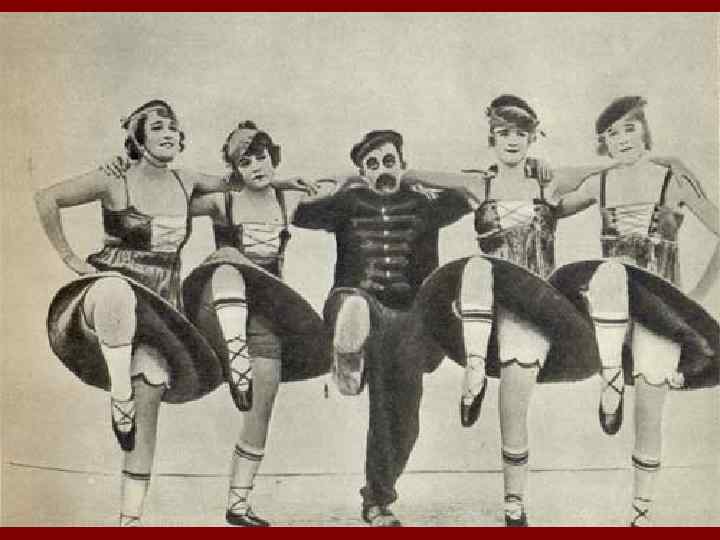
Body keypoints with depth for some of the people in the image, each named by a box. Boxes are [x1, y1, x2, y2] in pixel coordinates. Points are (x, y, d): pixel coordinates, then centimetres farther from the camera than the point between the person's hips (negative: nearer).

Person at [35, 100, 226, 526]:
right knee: (119, 291, -43)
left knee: (150, 400, -12)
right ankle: (119, 398, -31)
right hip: (108, 298, -4)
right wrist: (70, 258, -6)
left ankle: (131, 517, -2)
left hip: (160, 308, 4)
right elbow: (46, 200, -5)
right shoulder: (115, 183, -5)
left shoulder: (186, 182, 9)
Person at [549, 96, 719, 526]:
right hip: (609, 297, 1)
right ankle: (610, 384, -28)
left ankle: (642, 513, 14)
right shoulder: (598, 185, 9)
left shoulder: (674, 180, 0)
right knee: (610, 273, -38)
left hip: (660, 304, -1)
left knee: (649, 414, -5)